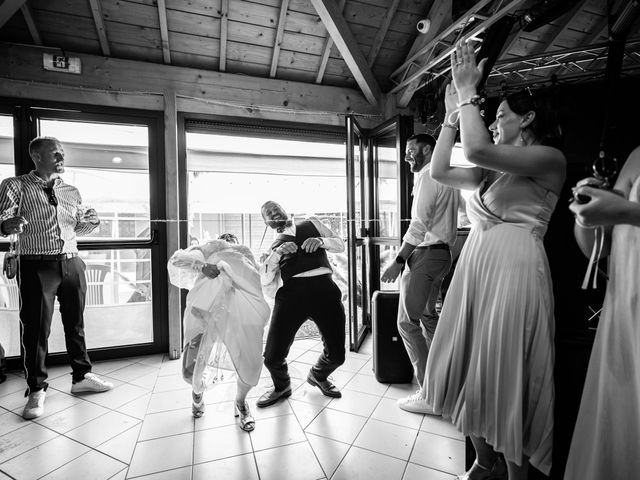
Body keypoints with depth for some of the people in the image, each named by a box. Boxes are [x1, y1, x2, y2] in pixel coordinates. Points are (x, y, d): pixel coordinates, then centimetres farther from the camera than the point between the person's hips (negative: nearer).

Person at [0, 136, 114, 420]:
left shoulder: (72, 192, 13)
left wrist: (90, 223, -4)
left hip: (72, 263, 4)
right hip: (37, 266, -4)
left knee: (75, 323, 12)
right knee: (36, 328, 2)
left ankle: (81, 377, 25)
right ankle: (36, 389, 18)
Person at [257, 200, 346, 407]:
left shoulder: (310, 223, 27)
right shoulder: (275, 244, 23)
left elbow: (340, 245, 21)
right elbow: (267, 283, 9)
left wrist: (321, 241, 1)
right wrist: (277, 253, -6)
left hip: (324, 288, 1)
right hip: (292, 291, 0)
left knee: (336, 355, 3)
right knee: (272, 356, -4)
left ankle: (318, 376, 41)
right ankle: (281, 387, 33)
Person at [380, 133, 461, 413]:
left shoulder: (428, 176, -10)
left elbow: (420, 224, -19)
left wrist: (399, 261, -20)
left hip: (425, 253, -10)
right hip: (443, 253, 10)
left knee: (407, 322, -7)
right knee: (427, 315, 20)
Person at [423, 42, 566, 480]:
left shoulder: (550, 158, -3)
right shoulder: (494, 172, 19)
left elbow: (476, 149, -19)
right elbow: (440, 170, 16)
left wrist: (468, 91, -6)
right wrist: (453, 113, 19)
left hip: (513, 270, -7)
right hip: (474, 268, 8)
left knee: (506, 376, 2)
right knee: (470, 371, 13)